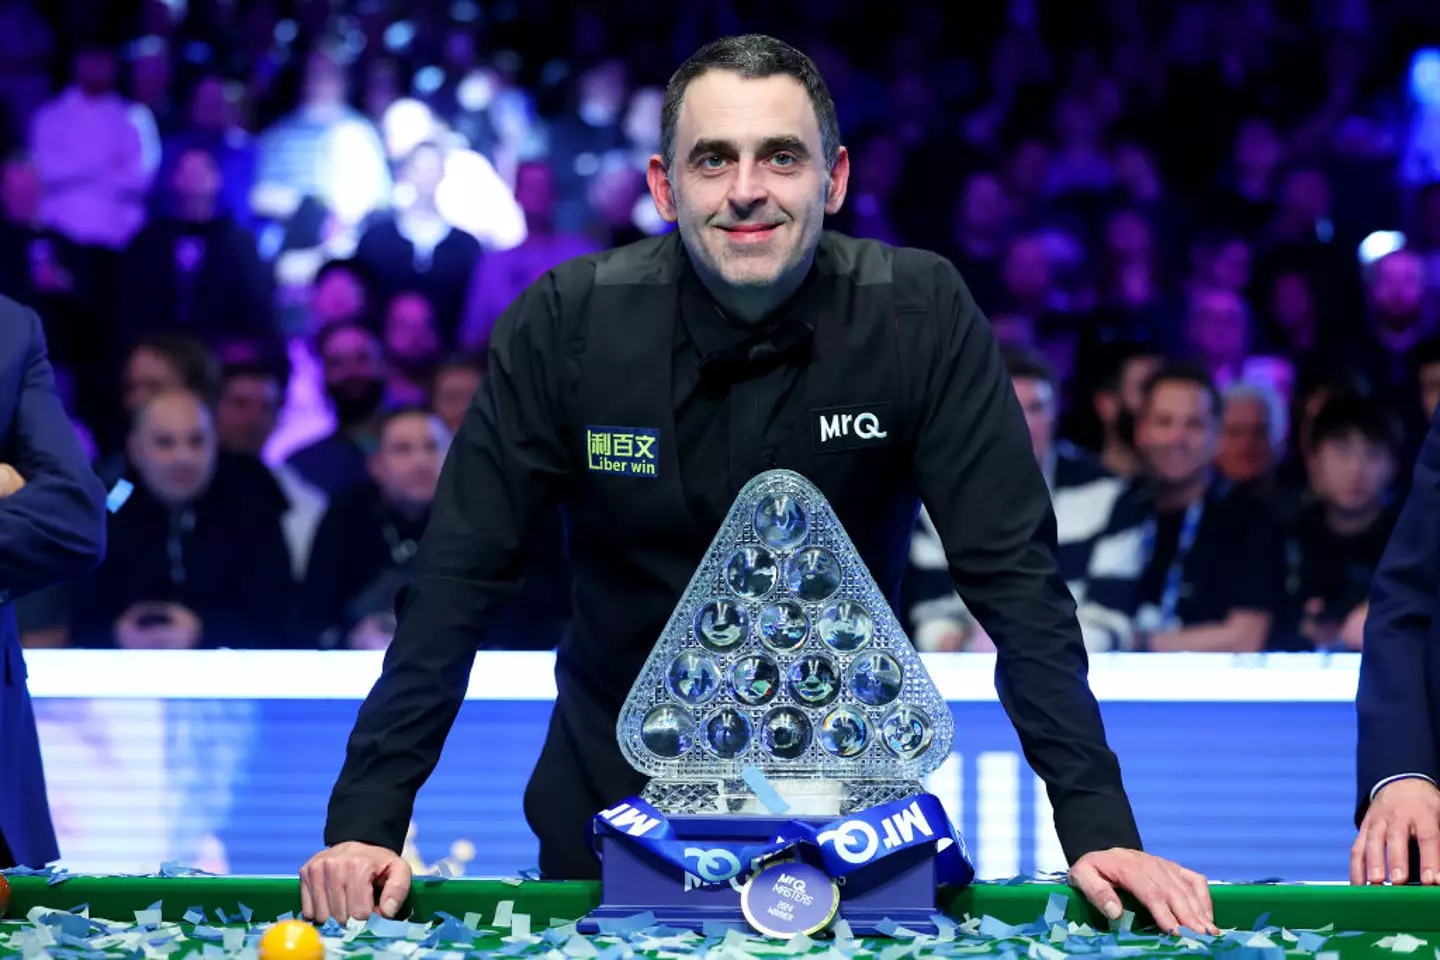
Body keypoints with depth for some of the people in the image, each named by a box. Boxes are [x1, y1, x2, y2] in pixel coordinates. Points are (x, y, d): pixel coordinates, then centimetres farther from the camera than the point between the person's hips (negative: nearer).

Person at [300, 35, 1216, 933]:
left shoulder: (923, 318, -16)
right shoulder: (566, 324, -15)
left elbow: (1015, 575, -17)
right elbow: (459, 582, -14)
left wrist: (1100, 827, -25)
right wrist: (367, 822, -22)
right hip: (616, 792, 0)